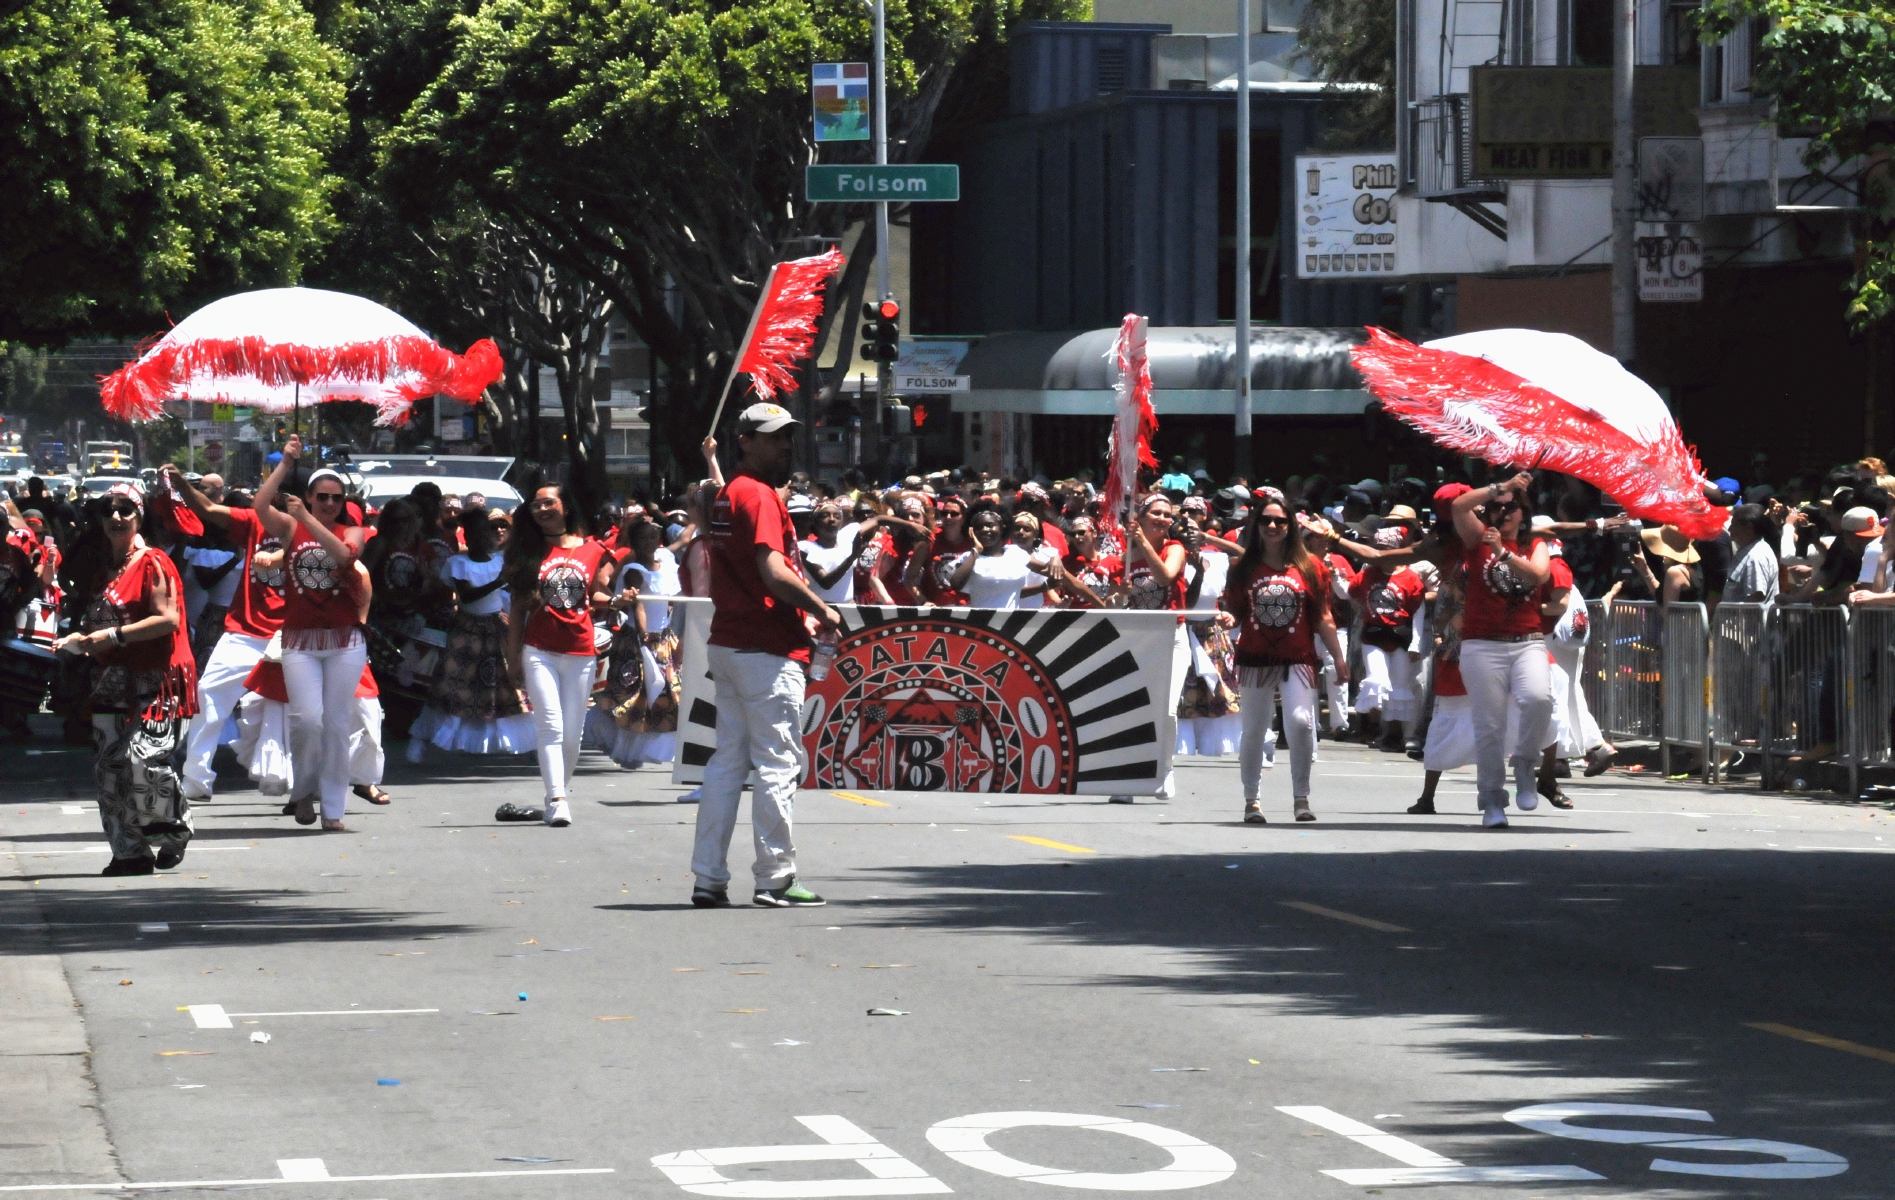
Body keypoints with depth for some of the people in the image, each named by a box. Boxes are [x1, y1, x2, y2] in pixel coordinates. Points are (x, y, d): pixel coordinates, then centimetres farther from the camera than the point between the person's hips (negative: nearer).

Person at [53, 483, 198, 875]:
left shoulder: (153, 564, -8)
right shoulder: (103, 567, 17)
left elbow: (168, 619, -17)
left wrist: (115, 635, -18)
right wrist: (81, 640, 9)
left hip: (156, 681, -8)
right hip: (112, 680, 8)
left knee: (143, 758, -21)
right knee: (108, 766, 1)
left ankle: (175, 826, 5)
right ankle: (131, 853, 8)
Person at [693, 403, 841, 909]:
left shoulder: (726, 495, 17)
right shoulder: (760, 495, -13)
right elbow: (774, 573, -22)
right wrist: (823, 611, -9)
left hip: (726, 642, 9)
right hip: (768, 649, -9)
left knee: (728, 758, 11)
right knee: (778, 763, -4)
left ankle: (709, 878, 10)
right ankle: (775, 880, -2)